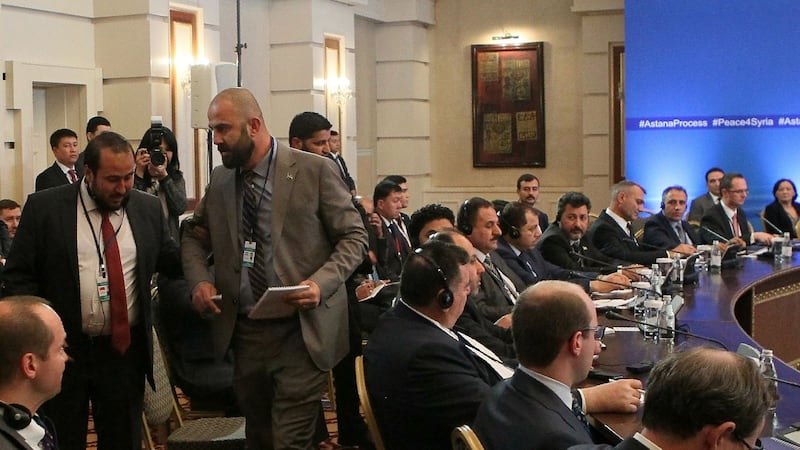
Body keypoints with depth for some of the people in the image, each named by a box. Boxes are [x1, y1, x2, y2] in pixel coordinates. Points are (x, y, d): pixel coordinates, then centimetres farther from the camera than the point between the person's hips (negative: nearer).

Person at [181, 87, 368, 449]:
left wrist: (321, 282, -20)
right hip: (244, 333, 5)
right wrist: (199, 279, 0)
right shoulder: (219, 180, 8)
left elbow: (354, 237, -4)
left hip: (302, 333, -5)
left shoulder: (315, 171, -8)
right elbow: (194, 236, 20)